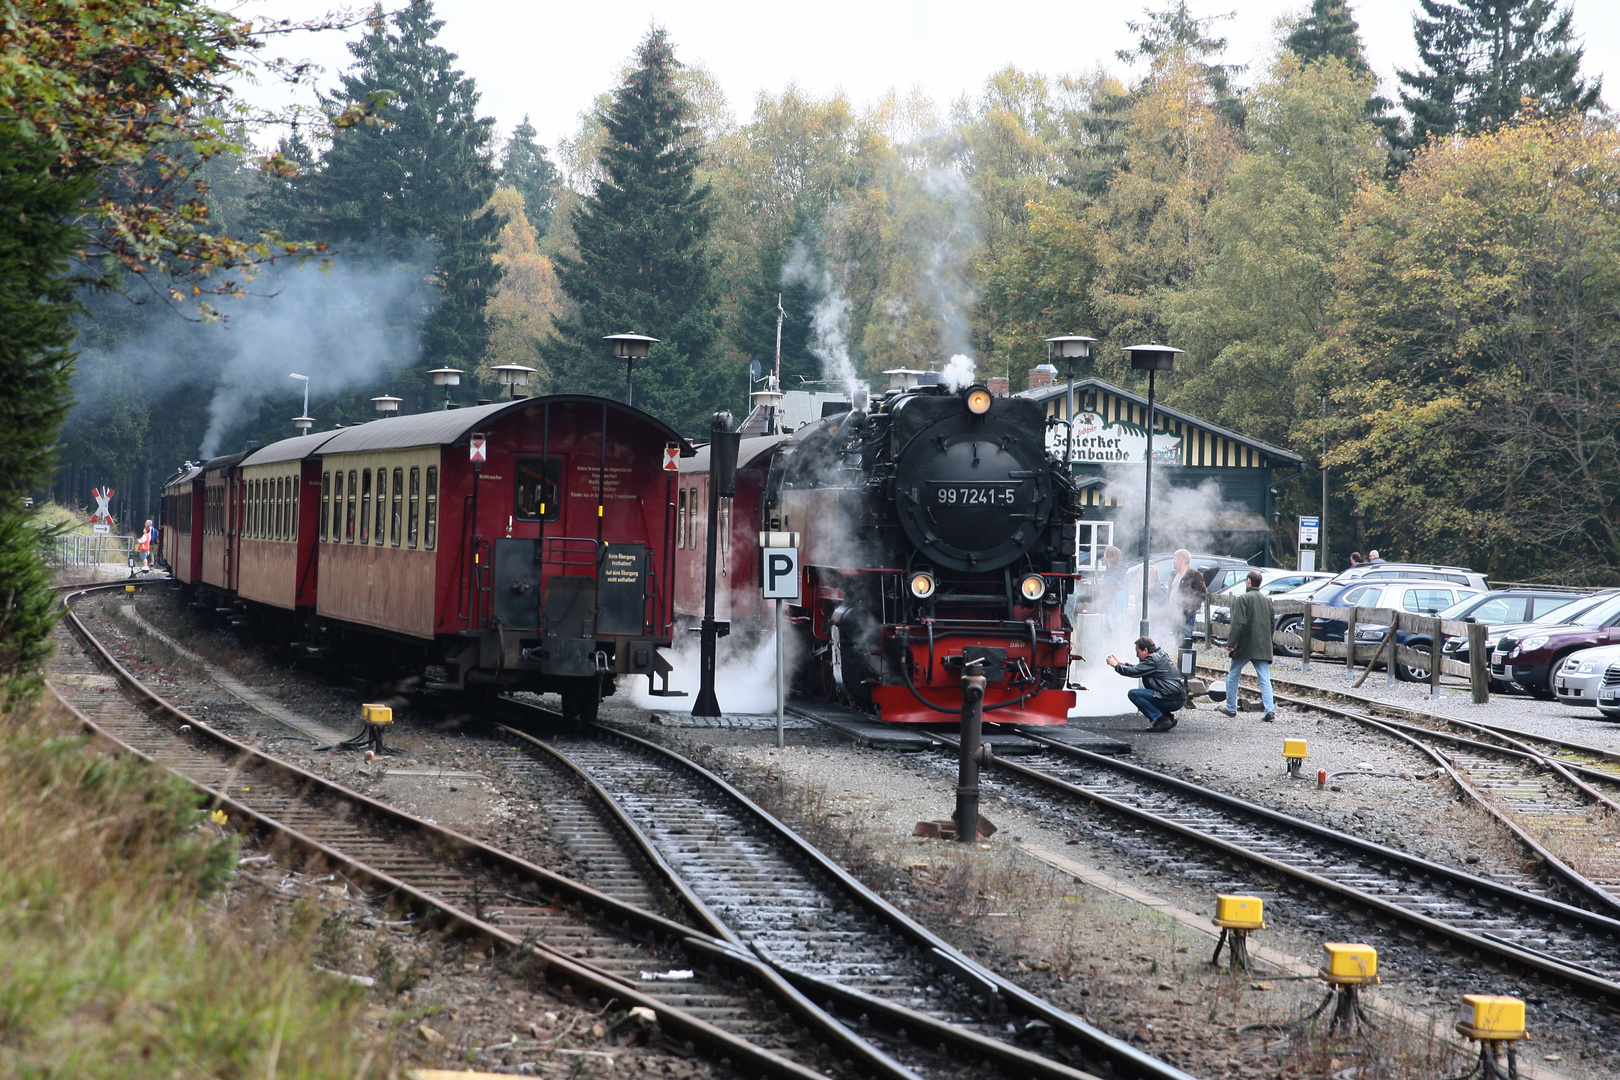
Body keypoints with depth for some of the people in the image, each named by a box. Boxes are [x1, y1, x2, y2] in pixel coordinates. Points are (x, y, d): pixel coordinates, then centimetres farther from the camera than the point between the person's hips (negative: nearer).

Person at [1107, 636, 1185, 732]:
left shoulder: (1153, 659, -13)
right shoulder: (1161, 655, 16)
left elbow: (1133, 672, -15)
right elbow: (1139, 669, 26)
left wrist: (1116, 665, 0)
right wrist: (1121, 663, 24)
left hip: (1172, 701, -10)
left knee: (1133, 694, -13)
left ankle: (1161, 719, -12)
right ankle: (1168, 716, 12)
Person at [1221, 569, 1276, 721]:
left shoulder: (1243, 599, -10)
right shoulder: (1267, 600, 9)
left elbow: (1238, 623, -16)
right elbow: (1273, 622, 15)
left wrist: (1231, 643, -14)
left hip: (1244, 646, -5)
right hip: (1263, 646, 5)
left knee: (1232, 676, 13)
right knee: (1265, 679, 1)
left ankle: (1231, 708, 19)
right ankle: (1270, 710, -12)